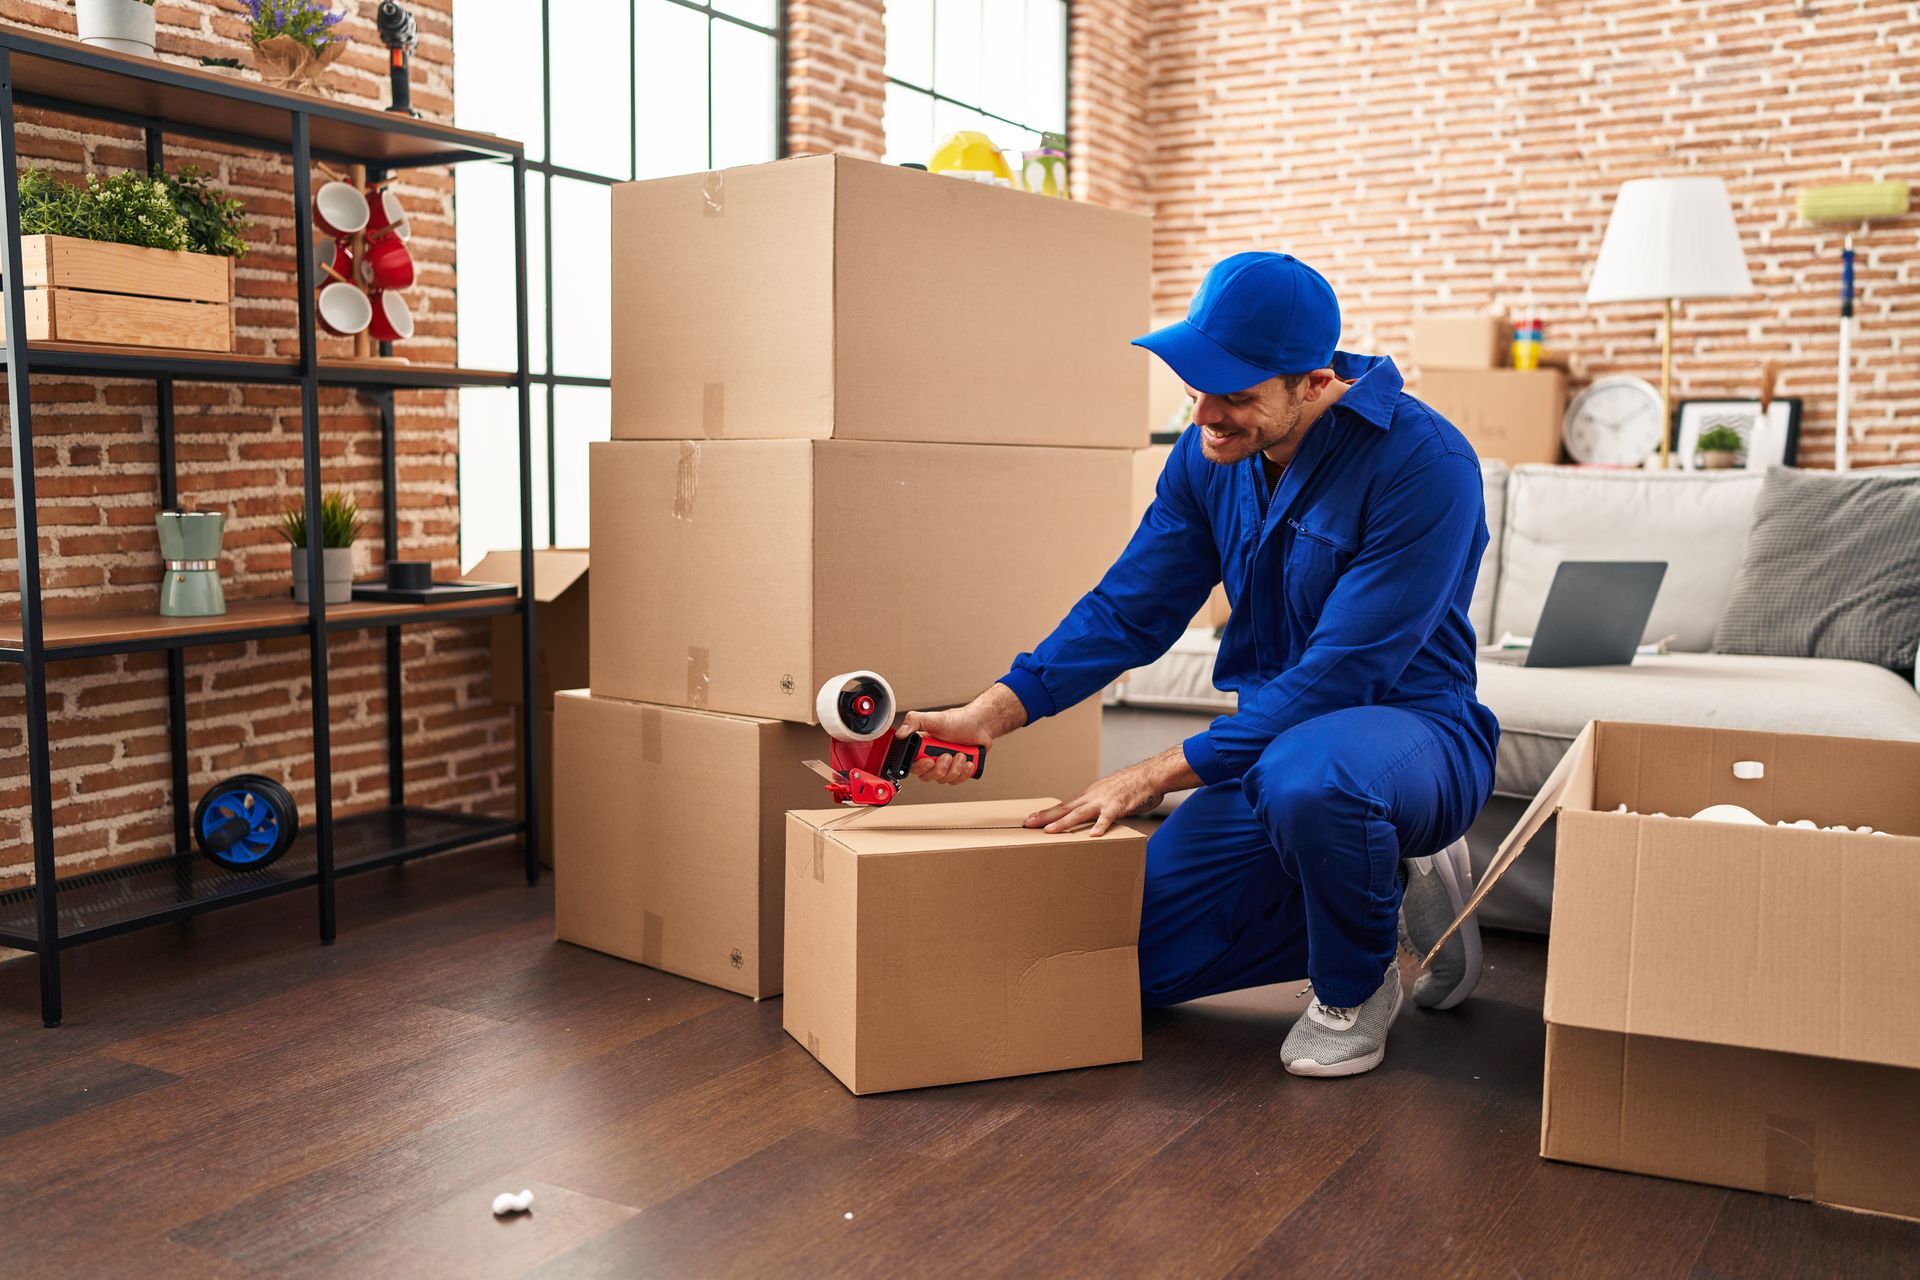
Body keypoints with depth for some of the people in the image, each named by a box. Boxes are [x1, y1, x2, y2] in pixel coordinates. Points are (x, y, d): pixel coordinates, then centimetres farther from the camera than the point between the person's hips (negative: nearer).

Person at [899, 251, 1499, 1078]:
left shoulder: (1422, 463, -24)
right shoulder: (1209, 454, -3)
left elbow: (1339, 675, -28)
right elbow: (1128, 611, 0)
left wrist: (1155, 776, -28)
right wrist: (989, 714, -14)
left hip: (1412, 730, -6)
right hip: (1273, 741, 7)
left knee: (1305, 775, -43)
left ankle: (1355, 987, -9)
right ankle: (1389, 894, 16)